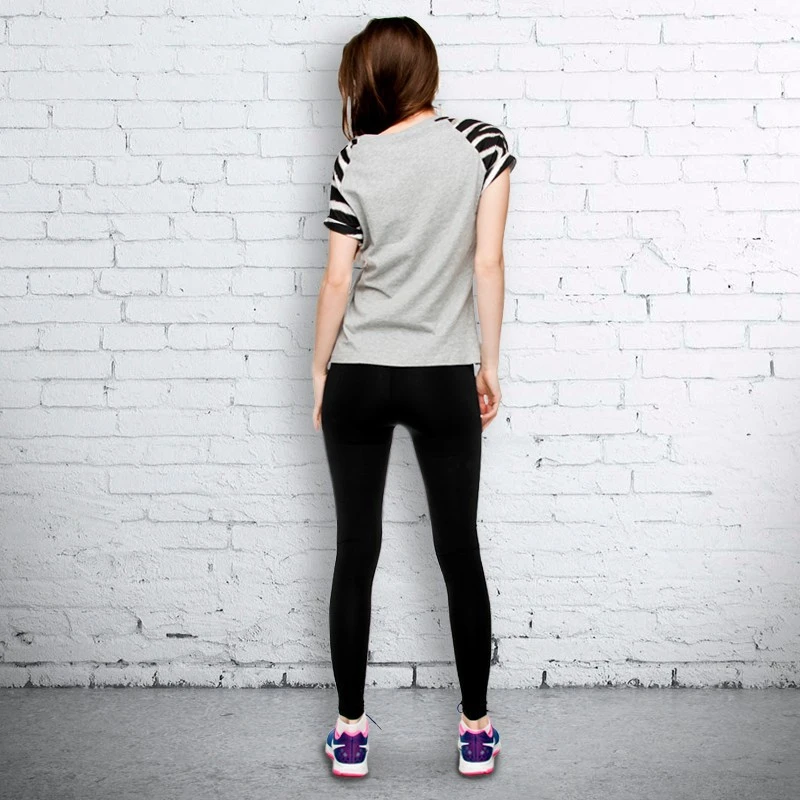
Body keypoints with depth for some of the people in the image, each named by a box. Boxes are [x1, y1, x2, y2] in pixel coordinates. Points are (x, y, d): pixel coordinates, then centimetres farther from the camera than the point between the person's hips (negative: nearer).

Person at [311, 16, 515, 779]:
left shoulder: (356, 158, -3)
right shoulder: (483, 144, -3)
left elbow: (337, 280, -2)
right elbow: (487, 264, -5)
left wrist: (319, 373, 8)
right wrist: (489, 365, 4)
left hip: (358, 377, 0)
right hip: (444, 380, 0)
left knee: (355, 553, 8)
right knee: (459, 552, 11)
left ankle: (350, 730, 17)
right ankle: (476, 729, 18)